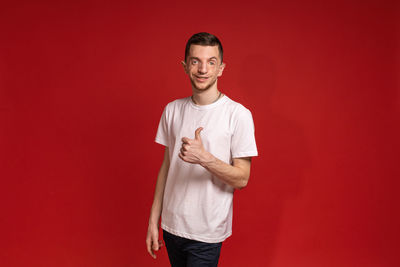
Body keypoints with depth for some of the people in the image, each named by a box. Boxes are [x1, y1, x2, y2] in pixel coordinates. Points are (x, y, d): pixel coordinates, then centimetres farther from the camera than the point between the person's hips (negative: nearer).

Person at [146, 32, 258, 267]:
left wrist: (204, 158, -28)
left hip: (207, 233, -4)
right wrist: (153, 221, 8)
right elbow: (167, 166, 9)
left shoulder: (238, 114, -11)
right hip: (172, 225, 4)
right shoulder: (172, 110, 3)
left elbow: (242, 179, -11)